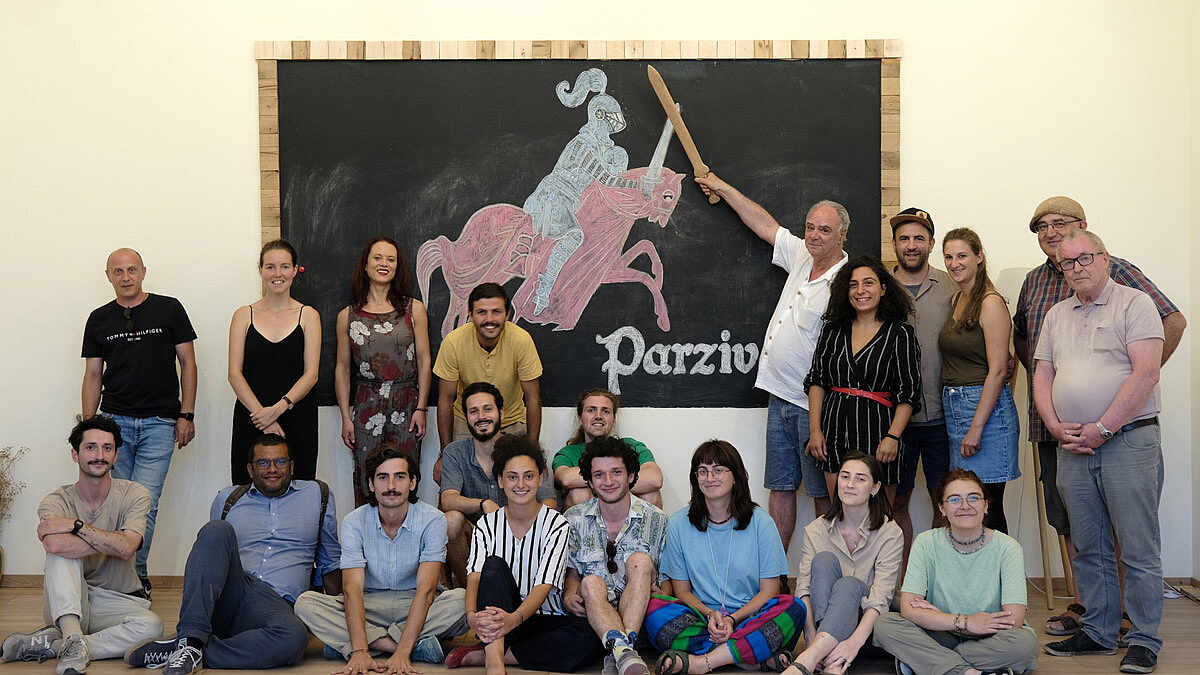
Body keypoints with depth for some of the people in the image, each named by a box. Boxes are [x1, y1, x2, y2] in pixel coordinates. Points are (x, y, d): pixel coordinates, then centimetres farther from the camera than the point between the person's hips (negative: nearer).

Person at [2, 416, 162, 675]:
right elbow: (54, 545, -30)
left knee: (151, 625, -32)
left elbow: (127, 548, -22)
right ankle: (73, 639, -39)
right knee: (60, 552, -28)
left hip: (117, 601, 0)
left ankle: (51, 643, -25)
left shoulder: (134, 494, -4)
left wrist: (76, 526, -20)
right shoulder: (56, 501, -5)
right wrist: (113, 541, -21)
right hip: (68, 605, 0)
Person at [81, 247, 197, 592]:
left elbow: (188, 363, 4)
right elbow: (93, 375, 13)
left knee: (145, 504, -10)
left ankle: (134, 574, 3)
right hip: (114, 421, 3)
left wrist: (186, 415, -3)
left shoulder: (169, 309, 3)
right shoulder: (99, 319, 10)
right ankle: (136, 578, 15)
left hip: (159, 422, -2)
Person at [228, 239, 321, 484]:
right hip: (250, 422, 1)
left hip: (297, 420, -1)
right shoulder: (244, 315, 8)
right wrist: (260, 413, -12)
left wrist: (278, 408, -15)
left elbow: (311, 374, -2)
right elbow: (235, 374, 1)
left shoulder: (308, 316, 6)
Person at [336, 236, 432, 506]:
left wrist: (421, 408, -3)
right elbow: (342, 368, 8)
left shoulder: (414, 309, 4)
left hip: (407, 406, -1)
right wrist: (346, 417, 3)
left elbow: (424, 360, 4)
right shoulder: (348, 316, 6)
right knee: (366, 481, 1)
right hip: (366, 407, 1)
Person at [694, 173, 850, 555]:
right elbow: (764, 225, 25)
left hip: (812, 404, -8)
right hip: (780, 395, 8)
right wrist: (723, 189, 32)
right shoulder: (801, 256, 10)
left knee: (823, 494, 1)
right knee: (780, 488, 11)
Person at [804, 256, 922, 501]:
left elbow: (908, 393, -4)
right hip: (834, 432, 3)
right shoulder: (832, 330, 10)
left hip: (876, 430, -3)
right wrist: (815, 430, 2)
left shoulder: (900, 333, -1)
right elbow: (816, 380, 11)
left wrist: (892, 437, -14)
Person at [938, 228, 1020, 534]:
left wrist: (976, 427, -19)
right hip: (953, 407, 8)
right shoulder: (957, 300, 14)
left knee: (986, 508, -5)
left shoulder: (991, 303, -11)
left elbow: (997, 371, -15)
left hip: (986, 407, -8)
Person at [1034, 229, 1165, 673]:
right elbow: (1042, 377, 14)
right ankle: (1098, 632, 21)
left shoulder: (1134, 304, -2)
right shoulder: (1056, 315, 16)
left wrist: (1102, 429, -15)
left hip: (1128, 440, -5)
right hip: (1073, 448, 6)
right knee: (1089, 548, 11)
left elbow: (1146, 373, -12)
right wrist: (1056, 427, -3)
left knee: (1139, 549, -3)